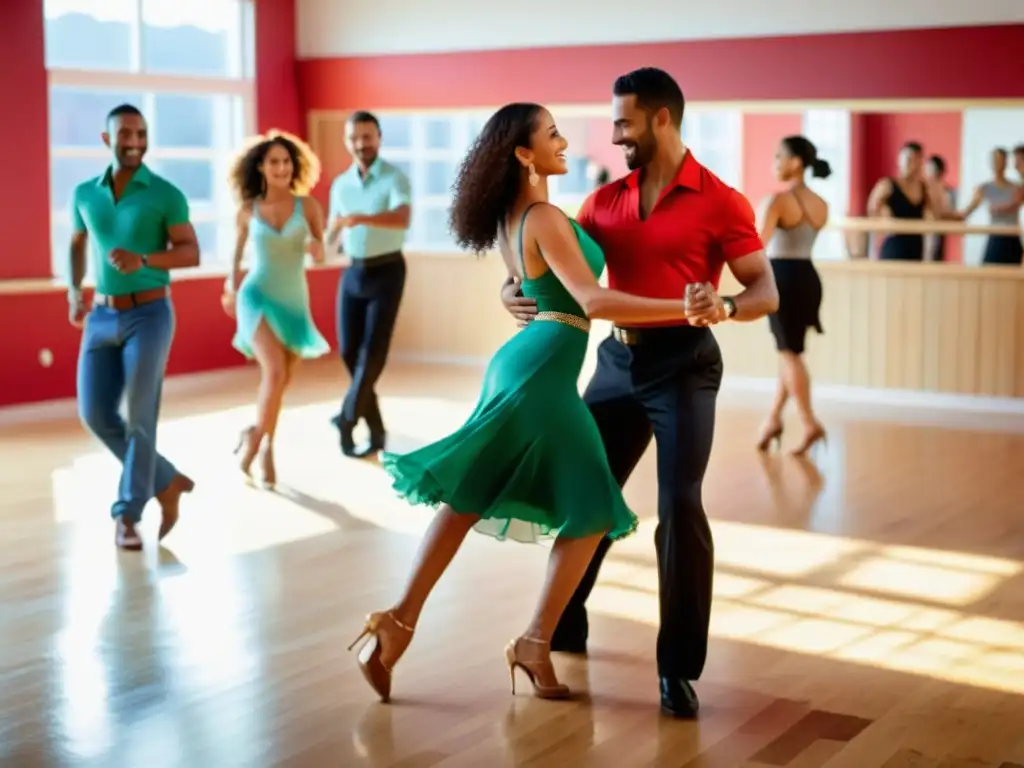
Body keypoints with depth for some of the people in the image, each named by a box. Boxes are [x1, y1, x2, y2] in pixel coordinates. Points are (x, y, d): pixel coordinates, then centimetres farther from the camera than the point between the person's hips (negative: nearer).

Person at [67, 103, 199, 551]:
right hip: (102, 319, 4)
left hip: (149, 316, -4)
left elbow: (191, 254, -10)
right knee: (96, 415, -2)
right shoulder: (84, 194, 6)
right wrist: (75, 291, 11)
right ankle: (166, 484, 16)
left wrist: (143, 260, -26)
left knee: (140, 417, -7)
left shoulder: (166, 194, -6)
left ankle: (127, 515, 5)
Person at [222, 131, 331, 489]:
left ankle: (264, 446, 35)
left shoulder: (307, 205, -4)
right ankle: (257, 437, 0)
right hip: (257, 297, -2)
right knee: (275, 371, -22)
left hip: (294, 301, 2)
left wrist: (316, 247, -18)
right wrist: (231, 287, 19)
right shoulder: (248, 210, -2)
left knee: (283, 380, 12)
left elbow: (320, 255, 4)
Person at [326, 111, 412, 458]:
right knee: (349, 350, 2)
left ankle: (348, 417, 6)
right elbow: (334, 232, 13)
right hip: (353, 273, 5)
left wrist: (360, 218, -43)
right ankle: (375, 430, 11)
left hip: (387, 271, -5)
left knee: (373, 350, -9)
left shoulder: (395, 178, -10)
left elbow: (403, 219, -29)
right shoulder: (340, 184, 8)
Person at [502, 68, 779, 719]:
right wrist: (516, 288, -10)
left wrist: (723, 308, -31)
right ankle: (564, 623, 31)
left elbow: (767, 293, -10)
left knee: (681, 507, -11)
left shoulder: (719, 201, -7)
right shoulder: (606, 200, 9)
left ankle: (679, 667, 0)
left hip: (683, 362, -5)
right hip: (618, 358, 6)